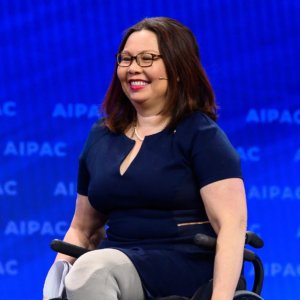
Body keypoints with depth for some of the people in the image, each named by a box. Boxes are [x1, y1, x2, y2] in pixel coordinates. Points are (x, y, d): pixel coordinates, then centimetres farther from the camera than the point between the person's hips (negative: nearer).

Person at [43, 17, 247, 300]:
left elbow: (232, 225, -11)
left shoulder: (200, 135, 0)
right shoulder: (101, 136, 18)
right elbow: (81, 230, 24)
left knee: (92, 268, -34)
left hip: (186, 265, -5)